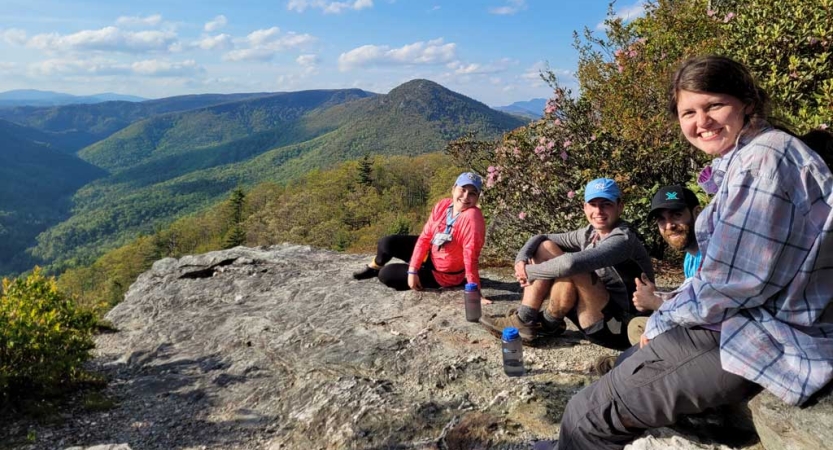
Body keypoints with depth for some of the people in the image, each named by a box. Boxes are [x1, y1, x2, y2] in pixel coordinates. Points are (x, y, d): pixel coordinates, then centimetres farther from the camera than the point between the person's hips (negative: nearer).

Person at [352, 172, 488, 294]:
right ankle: (374, 267, 31)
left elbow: (471, 257, -34)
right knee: (387, 243, -2)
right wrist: (412, 270, -15)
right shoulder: (443, 205, -12)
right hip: (430, 253, 6)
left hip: (444, 275, -6)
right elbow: (425, 237, -10)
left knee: (386, 275, -8)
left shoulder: (472, 217, -33)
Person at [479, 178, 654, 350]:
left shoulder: (623, 240, -23)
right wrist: (522, 259, -12)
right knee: (546, 247, 1)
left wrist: (530, 272, -23)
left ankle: (548, 325, -4)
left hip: (619, 327, -8)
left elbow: (570, 263, -39)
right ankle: (524, 321, -5)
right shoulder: (589, 234, 3)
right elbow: (541, 238, 10)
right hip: (595, 315, 8)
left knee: (571, 271, -31)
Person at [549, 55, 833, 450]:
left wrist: (661, 322, -7)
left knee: (589, 413, -10)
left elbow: (730, 285, -22)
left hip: (774, 342, -10)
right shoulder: (744, 159, 14)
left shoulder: (762, 160, -19)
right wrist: (665, 317, 7)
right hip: (754, 320, 11)